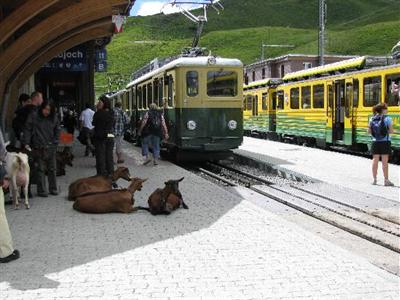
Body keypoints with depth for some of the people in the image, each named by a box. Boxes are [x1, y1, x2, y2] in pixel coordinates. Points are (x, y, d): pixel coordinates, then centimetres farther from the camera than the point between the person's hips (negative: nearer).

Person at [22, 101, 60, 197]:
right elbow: (27, 129, -2)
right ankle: (42, 190, 7)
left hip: (51, 148, 3)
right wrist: (26, 143, -9)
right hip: (39, 148, -3)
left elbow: (57, 131, 16)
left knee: (52, 169, 9)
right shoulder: (34, 116, -3)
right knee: (41, 169, 0)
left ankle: (53, 189, 20)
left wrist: (55, 143, 7)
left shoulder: (54, 118, 7)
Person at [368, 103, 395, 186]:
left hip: (375, 142, 4)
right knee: (385, 161, -1)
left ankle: (374, 179, 14)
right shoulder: (387, 118, -9)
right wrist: (386, 130, 7)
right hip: (385, 142, -4)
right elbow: (391, 131, -13)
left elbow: (369, 131, 5)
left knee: (375, 161, 9)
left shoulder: (372, 119, 4)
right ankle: (386, 180, 1)